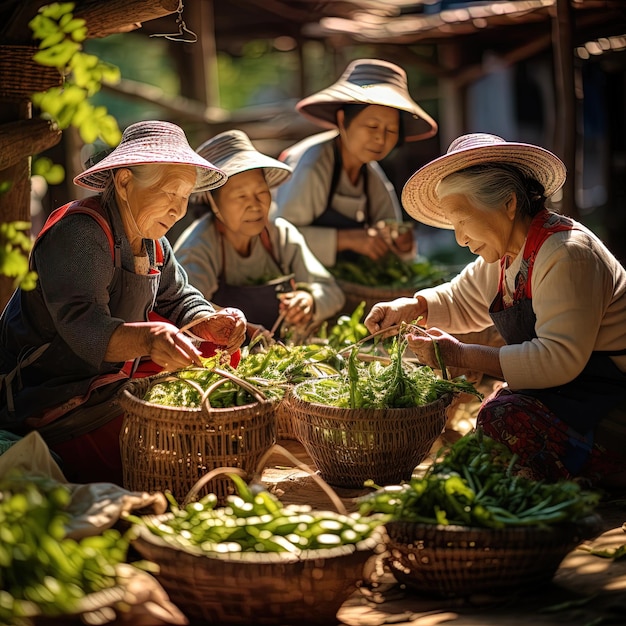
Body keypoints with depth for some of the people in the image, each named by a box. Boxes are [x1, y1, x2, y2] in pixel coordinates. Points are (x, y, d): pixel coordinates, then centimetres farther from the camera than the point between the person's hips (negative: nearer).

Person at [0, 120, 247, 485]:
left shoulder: (150, 239, 6)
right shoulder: (78, 234, -24)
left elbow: (179, 298, 12)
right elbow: (82, 326, -37)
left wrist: (210, 322, -12)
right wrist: (150, 338, -56)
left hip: (114, 383, 9)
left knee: (222, 349, 8)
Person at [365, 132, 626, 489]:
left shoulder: (566, 253, -20)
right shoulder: (506, 254, 10)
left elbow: (560, 358, -29)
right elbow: (461, 301, 28)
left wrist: (462, 356, -27)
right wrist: (410, 307, 8)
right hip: (568, 396, 10)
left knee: (502, 416, -26)